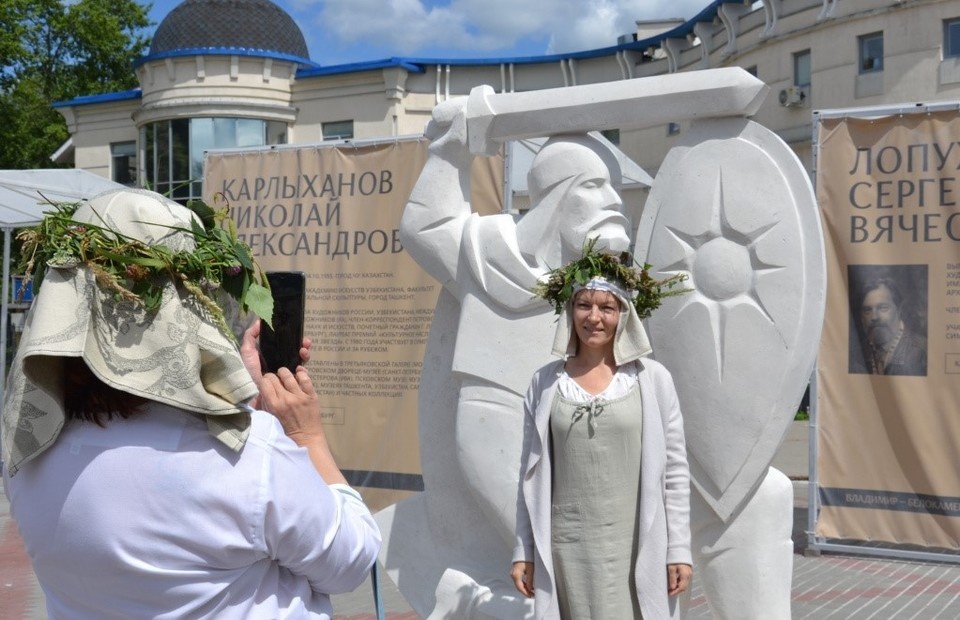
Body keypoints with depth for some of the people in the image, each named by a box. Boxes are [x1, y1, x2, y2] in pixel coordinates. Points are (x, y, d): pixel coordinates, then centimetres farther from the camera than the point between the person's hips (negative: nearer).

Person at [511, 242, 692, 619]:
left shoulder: (653, 380, 0)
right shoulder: (545, 384, 5)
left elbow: (675, 472, 2)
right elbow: (531, 475, 8)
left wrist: (679, 549, -2)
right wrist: (523, 552, 6)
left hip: (635, 550, -1)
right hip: (565, 549, 1)